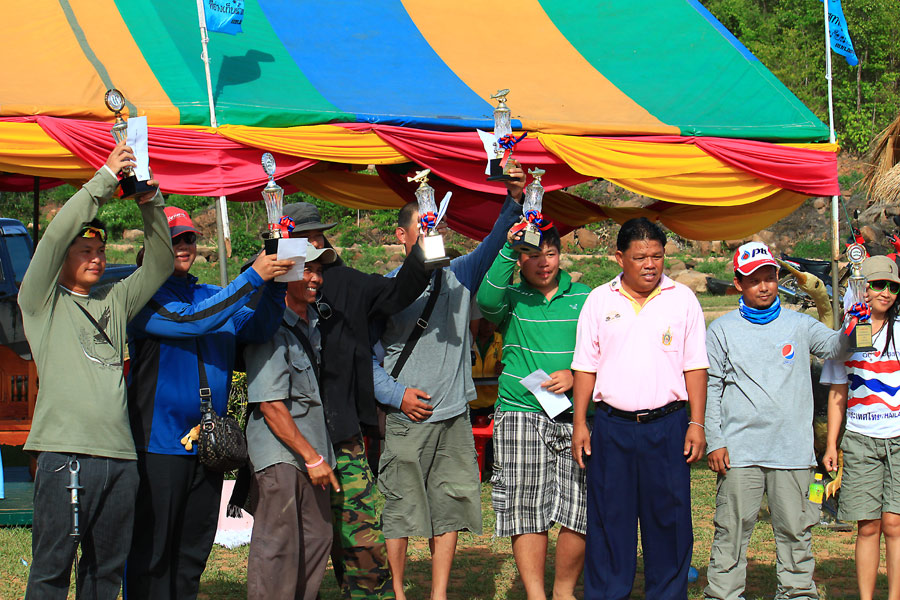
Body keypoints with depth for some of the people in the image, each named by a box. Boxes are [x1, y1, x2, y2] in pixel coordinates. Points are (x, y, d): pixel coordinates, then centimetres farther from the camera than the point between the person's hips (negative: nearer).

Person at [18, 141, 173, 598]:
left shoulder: (116, 300, 21)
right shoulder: (42, 300, 6)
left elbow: (160, 263, 17)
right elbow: (54, 236, -7)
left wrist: (148, 199, 3)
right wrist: (106, 179, -8)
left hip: (120, 456, 6)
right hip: (65, 453, -6)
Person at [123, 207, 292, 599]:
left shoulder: (213, 296, 14)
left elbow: (257, 328, 0)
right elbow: (191, 320, -22)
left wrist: (275, 284, -19)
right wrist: (253, 276, -23)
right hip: (160, 444, -6)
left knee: (194, 550, 12)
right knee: (151, 552, -3)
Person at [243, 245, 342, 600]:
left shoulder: (314, 322, 12)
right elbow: (271, 405, -17)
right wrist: (311, 456, -17)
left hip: (313, 452, 8)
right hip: (280, 454, -8)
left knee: (318, 540, 10)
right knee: (278, 546, -6)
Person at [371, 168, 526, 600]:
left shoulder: (459, 276, 8)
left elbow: (495, 243, -5)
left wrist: (514, 201, -22)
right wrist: (397, 394, -10)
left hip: (455, 416, 4)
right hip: (407, 418, -4)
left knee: (450, 508, 6)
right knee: (401, 509, 0)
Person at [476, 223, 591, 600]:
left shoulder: (584, 297, 12)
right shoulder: (511, 297, 7)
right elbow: (487, 302, -17)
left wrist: (576, 375, -7)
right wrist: (508, 249, -25)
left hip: (576, 416, 1)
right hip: (521, 415, -1)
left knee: (581, 512, -2)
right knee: (527, 512, -4)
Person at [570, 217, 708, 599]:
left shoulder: (682, 299, 6)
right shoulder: (599, 301, 7)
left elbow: (695, 366, 6)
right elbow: (585, 366, 9)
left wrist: (696, 423, -1)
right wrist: (579, 423, 3)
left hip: (666, 425, 0)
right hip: (612, 426, 0)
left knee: (668, 518, 2)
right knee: (608, 519, 3)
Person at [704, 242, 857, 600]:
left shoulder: (799, 325, 11)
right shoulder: (722, 330, 9)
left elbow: (834, 346, -5)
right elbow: (711, 389, 7)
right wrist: (714, 441, -2)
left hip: (793, 450, 1)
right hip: (740, 450, -1)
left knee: (795, 527, 4)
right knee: (732, 527, -2)